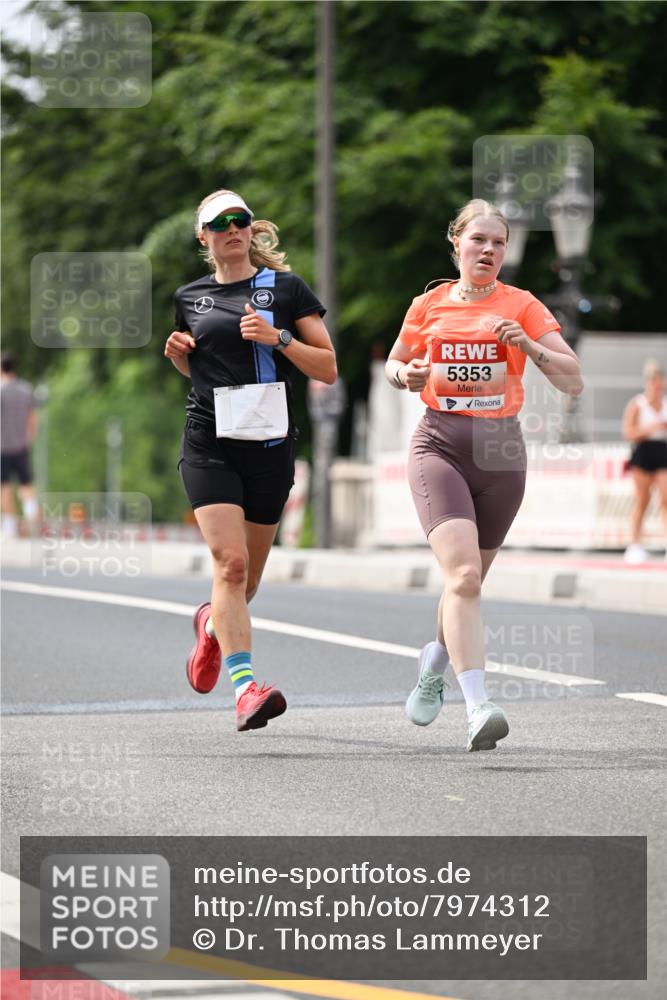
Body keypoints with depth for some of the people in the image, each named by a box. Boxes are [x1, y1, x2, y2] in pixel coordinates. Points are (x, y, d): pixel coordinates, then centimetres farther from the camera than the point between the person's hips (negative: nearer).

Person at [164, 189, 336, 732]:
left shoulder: (286, 288, 4)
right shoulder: (190, 297, 11)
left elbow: (328, 369, 1)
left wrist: (277, 338, -13)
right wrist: (179, 353, 6)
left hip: (270, 446, 0)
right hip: (210, 446, 0)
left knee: (248, 577, 11)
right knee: (229, 561, -19)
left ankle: (213, 625, 45)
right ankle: (246, 687, -25)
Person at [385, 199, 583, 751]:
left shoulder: (521, 306, 1)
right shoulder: (428, 306, 5)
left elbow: (573, 381, -4)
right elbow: (394, 361, 22)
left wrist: (529, 347, -20)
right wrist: (405, 375, -1)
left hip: (500, 449, 1)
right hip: (440, 446, -1)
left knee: (469, 580, 14)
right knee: (463, 574, -21)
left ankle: (435, 662, 46)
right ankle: (478, 707, -29)